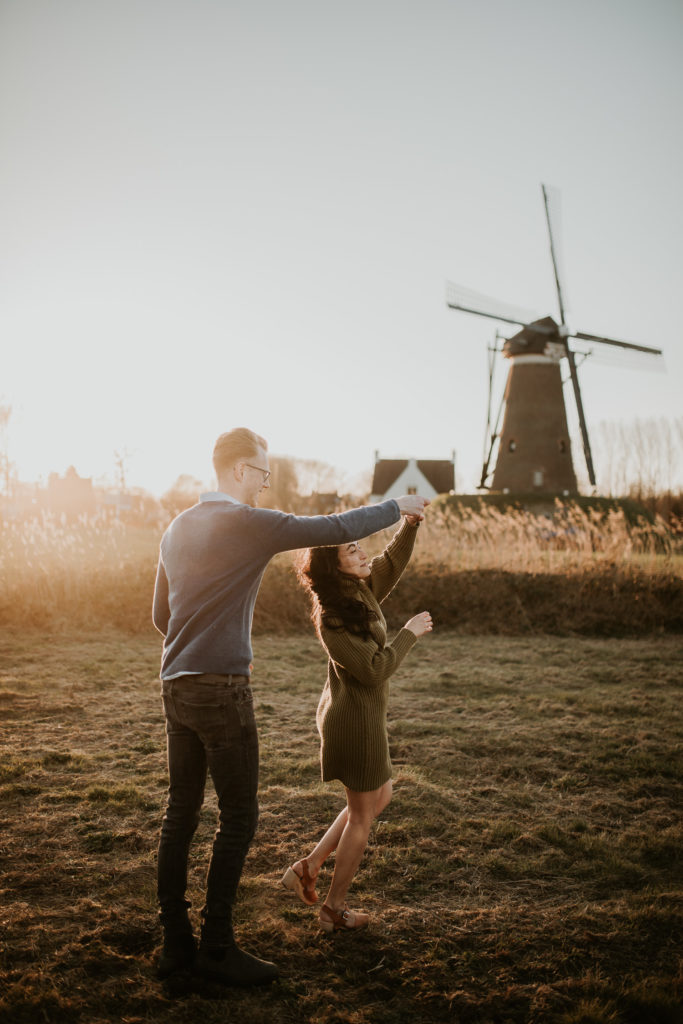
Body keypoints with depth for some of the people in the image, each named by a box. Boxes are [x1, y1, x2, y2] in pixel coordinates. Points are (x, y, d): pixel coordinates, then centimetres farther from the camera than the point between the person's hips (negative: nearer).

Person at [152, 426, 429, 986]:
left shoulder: (178, 528, 13)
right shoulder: (250, 523, -12)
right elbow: (339, 529, -8)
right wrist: (397, 507, 7)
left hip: (177, 685, 8)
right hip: (221, 689, -8)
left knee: (181, 813, 11)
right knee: (239, 817, 1)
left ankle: (176, 941, 19)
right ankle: (217, 947, 8)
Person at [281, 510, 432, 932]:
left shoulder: (362, 591, 1)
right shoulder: (333, 616, -24)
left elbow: (391, 562, 16)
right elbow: (374, 669, -26)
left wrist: (411, 525, -2)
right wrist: (409, 633, -16)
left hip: (360, 712, 9)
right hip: (356, 718, -9)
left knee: (379, 797, 23)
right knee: (362, 814, 6)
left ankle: (309, 867, 25)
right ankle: (335, 908, 21)